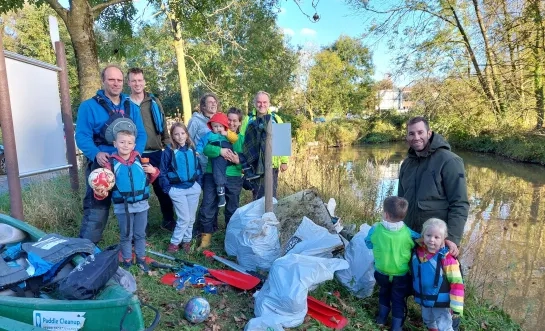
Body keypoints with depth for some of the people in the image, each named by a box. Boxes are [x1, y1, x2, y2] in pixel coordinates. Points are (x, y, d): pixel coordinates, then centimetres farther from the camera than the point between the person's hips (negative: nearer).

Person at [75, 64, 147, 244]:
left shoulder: (131, 107, 10)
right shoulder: (89, 106, -3)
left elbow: (141, 134, 4)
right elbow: (82, 136, -11)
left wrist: (137, 151, -16)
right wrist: (96, 154, -29)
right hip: (101, 166, -4)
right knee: (96, 211, -4)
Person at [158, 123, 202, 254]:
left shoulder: (192, 149, 3)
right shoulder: (169, 151, -8)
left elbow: (198, 167, 11)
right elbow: (163, 172, -4)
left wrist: (199, 183, 5)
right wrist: (167, 188, -7)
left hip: (193, 188, 4)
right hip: (177, 190, -4)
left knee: (191, 218, 11)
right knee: (184, 218, -4)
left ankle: (186, 240, 29)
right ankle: (175, 242, 15)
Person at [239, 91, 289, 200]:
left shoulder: (276, 119, 5)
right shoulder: (248, 119, 6)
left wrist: (284, 161, -1)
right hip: (254, 164, 0)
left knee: (271, 195, 6)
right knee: (258, 195, 6)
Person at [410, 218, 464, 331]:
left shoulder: (446, 258, -26)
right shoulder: (417, 252, -10)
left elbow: (456, 283, -21)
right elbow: (413, 272, 9)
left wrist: (456, 306, -20)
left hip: (441, 302, -6)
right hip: (424, 300, 6)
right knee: (428, 322, 29)